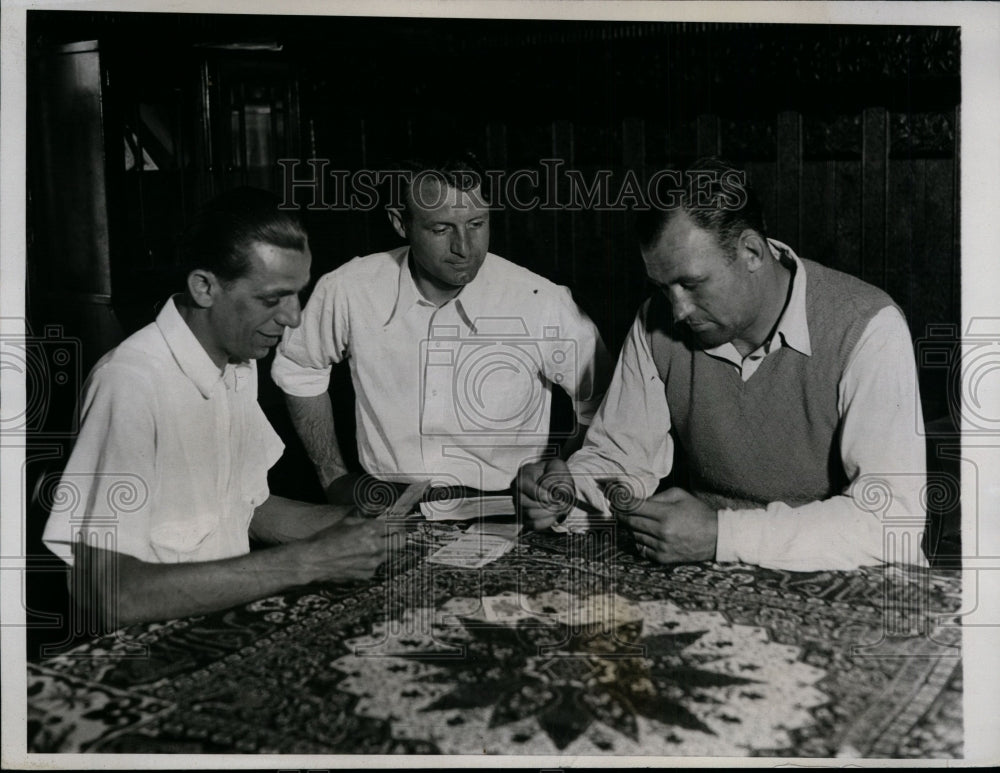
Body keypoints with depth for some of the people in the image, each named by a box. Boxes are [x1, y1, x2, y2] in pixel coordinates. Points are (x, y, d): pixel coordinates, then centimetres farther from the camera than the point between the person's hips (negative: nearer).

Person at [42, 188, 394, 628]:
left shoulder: (240, 364, 4)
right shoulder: (129, 383, -21)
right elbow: (111, 596, -26)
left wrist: (350, 521, -3)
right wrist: (305, 562, -25)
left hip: (229, 610, 7)